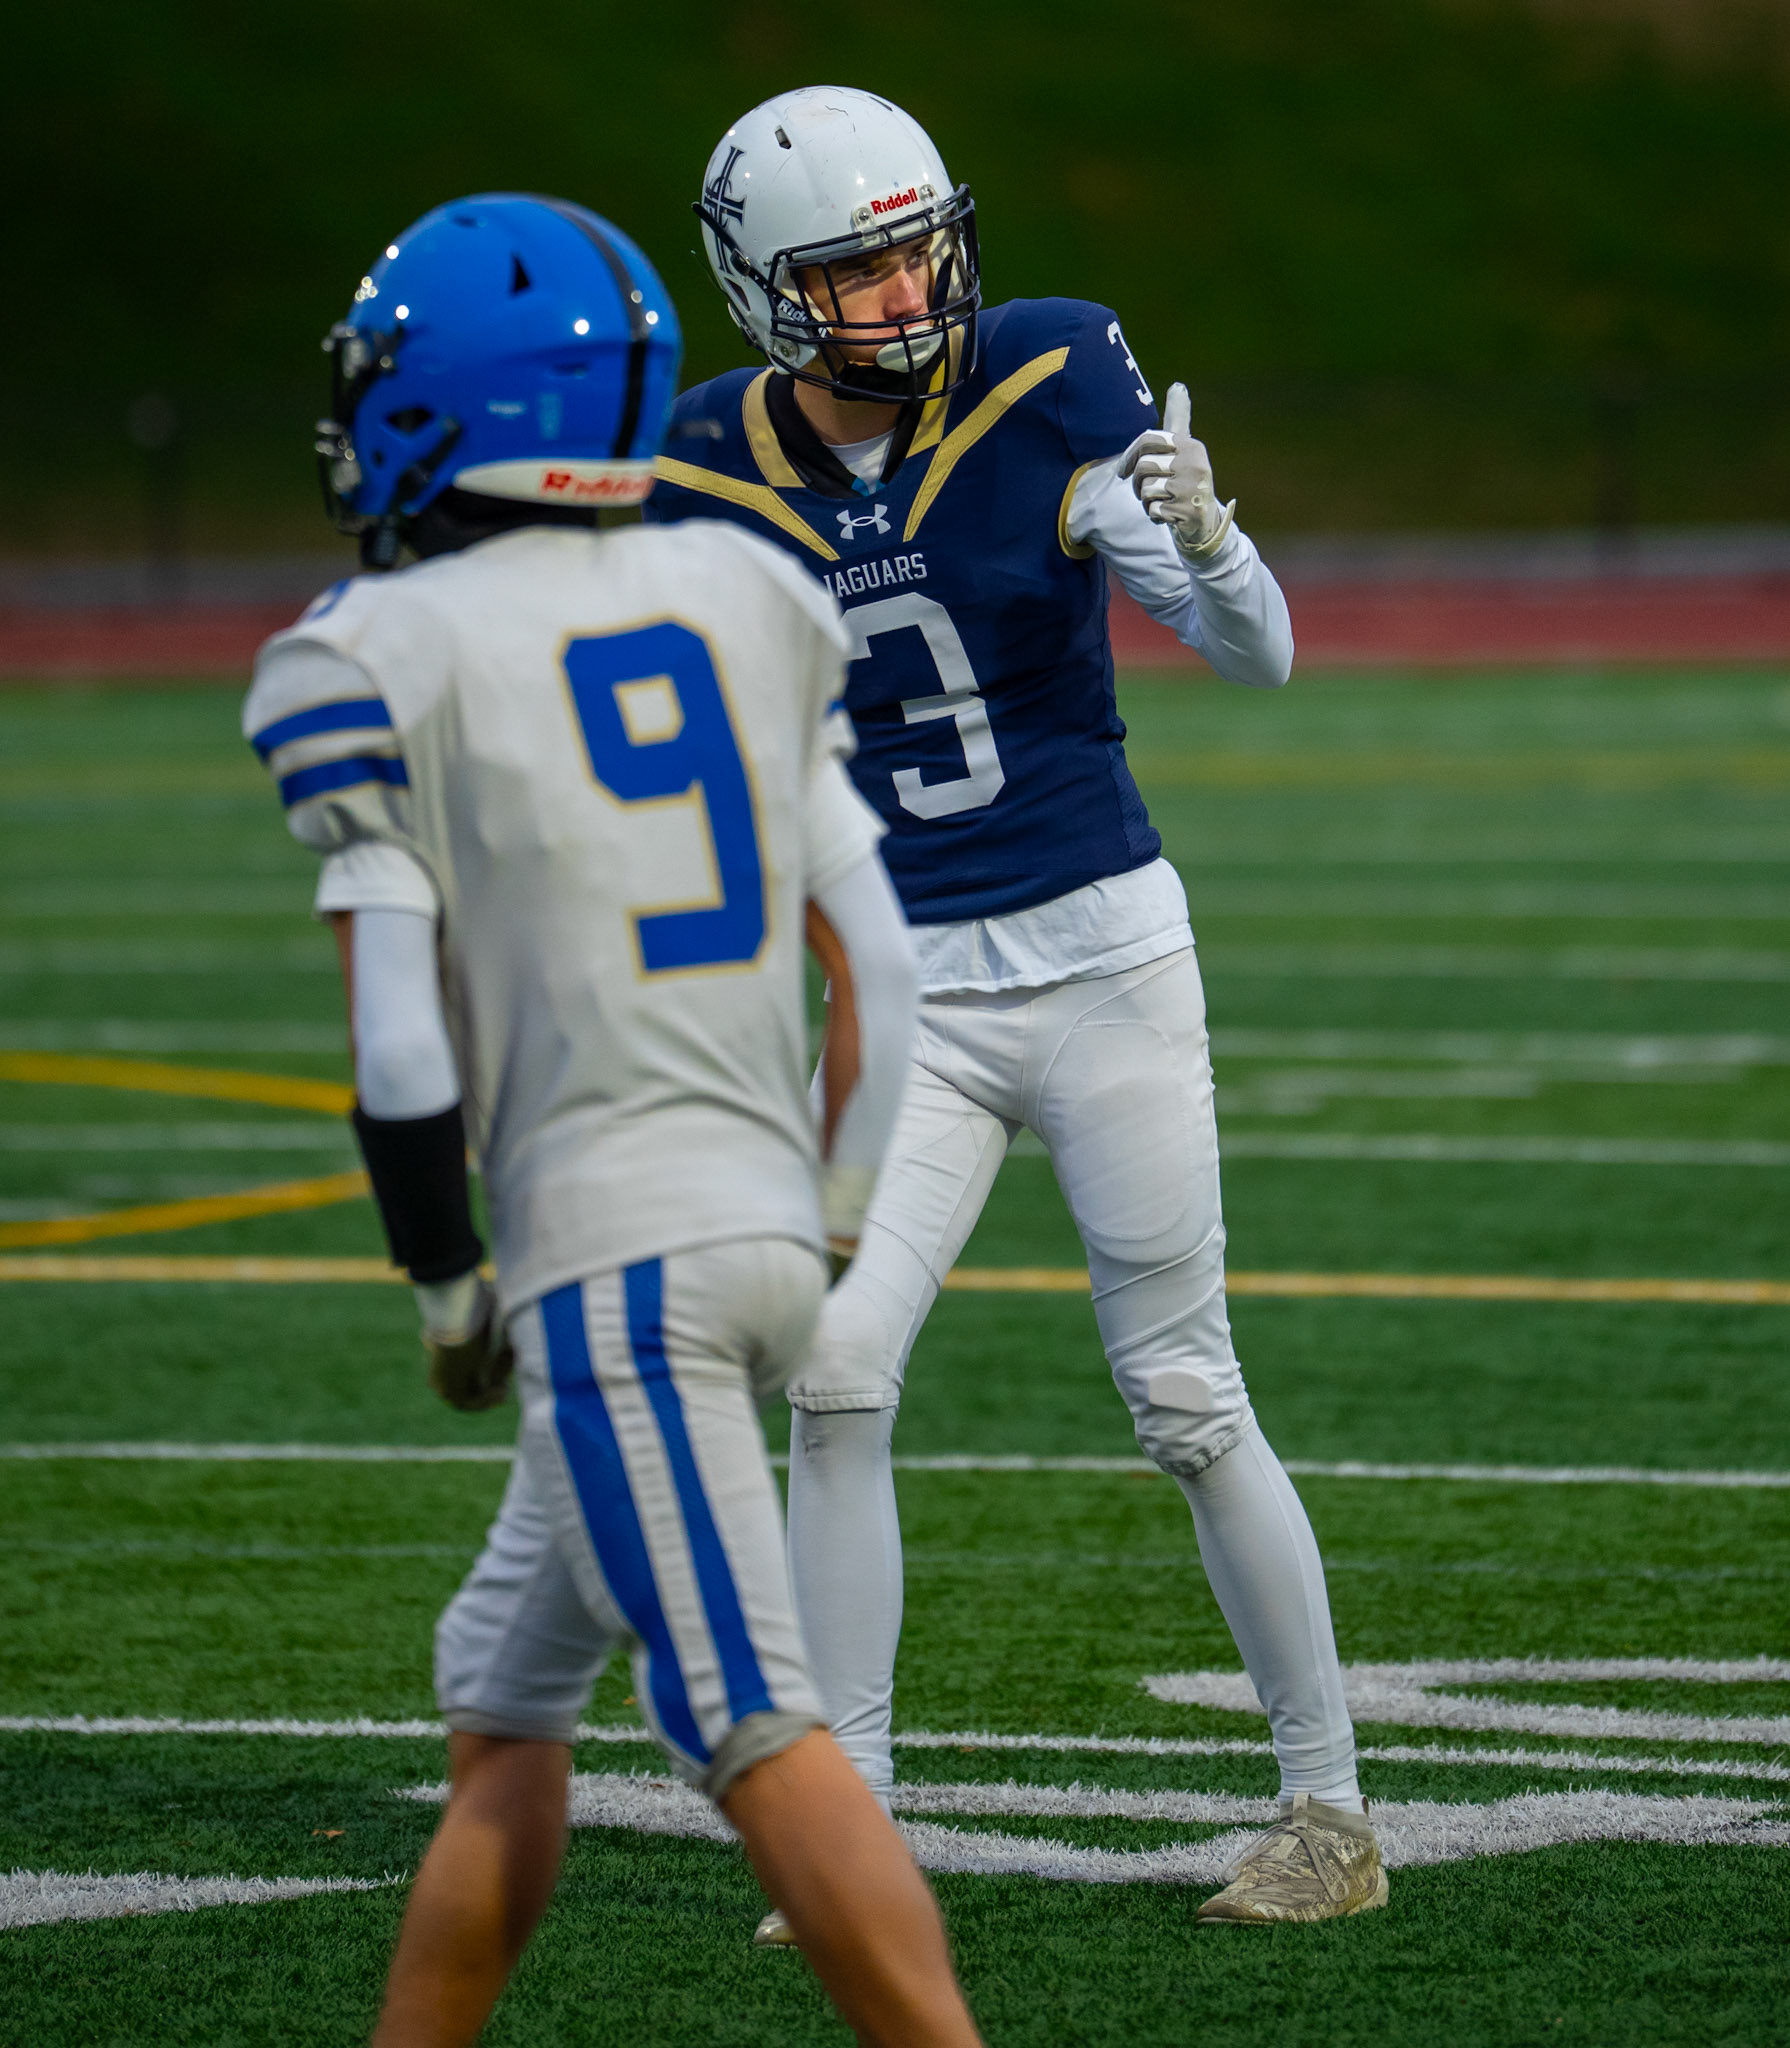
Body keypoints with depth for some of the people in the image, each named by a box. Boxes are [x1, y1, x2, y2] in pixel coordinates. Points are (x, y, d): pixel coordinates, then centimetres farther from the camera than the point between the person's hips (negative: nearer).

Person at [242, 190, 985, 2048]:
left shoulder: (374, 661, -6)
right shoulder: (740, 600, 11)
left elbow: (399, 1037, -10)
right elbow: (869, 954, 11)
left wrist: (442, 1279, 4)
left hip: (606, 1251, -7)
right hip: (765, 1215, 7)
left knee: (760, 1737, -11)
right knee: (502, 1701, 19)